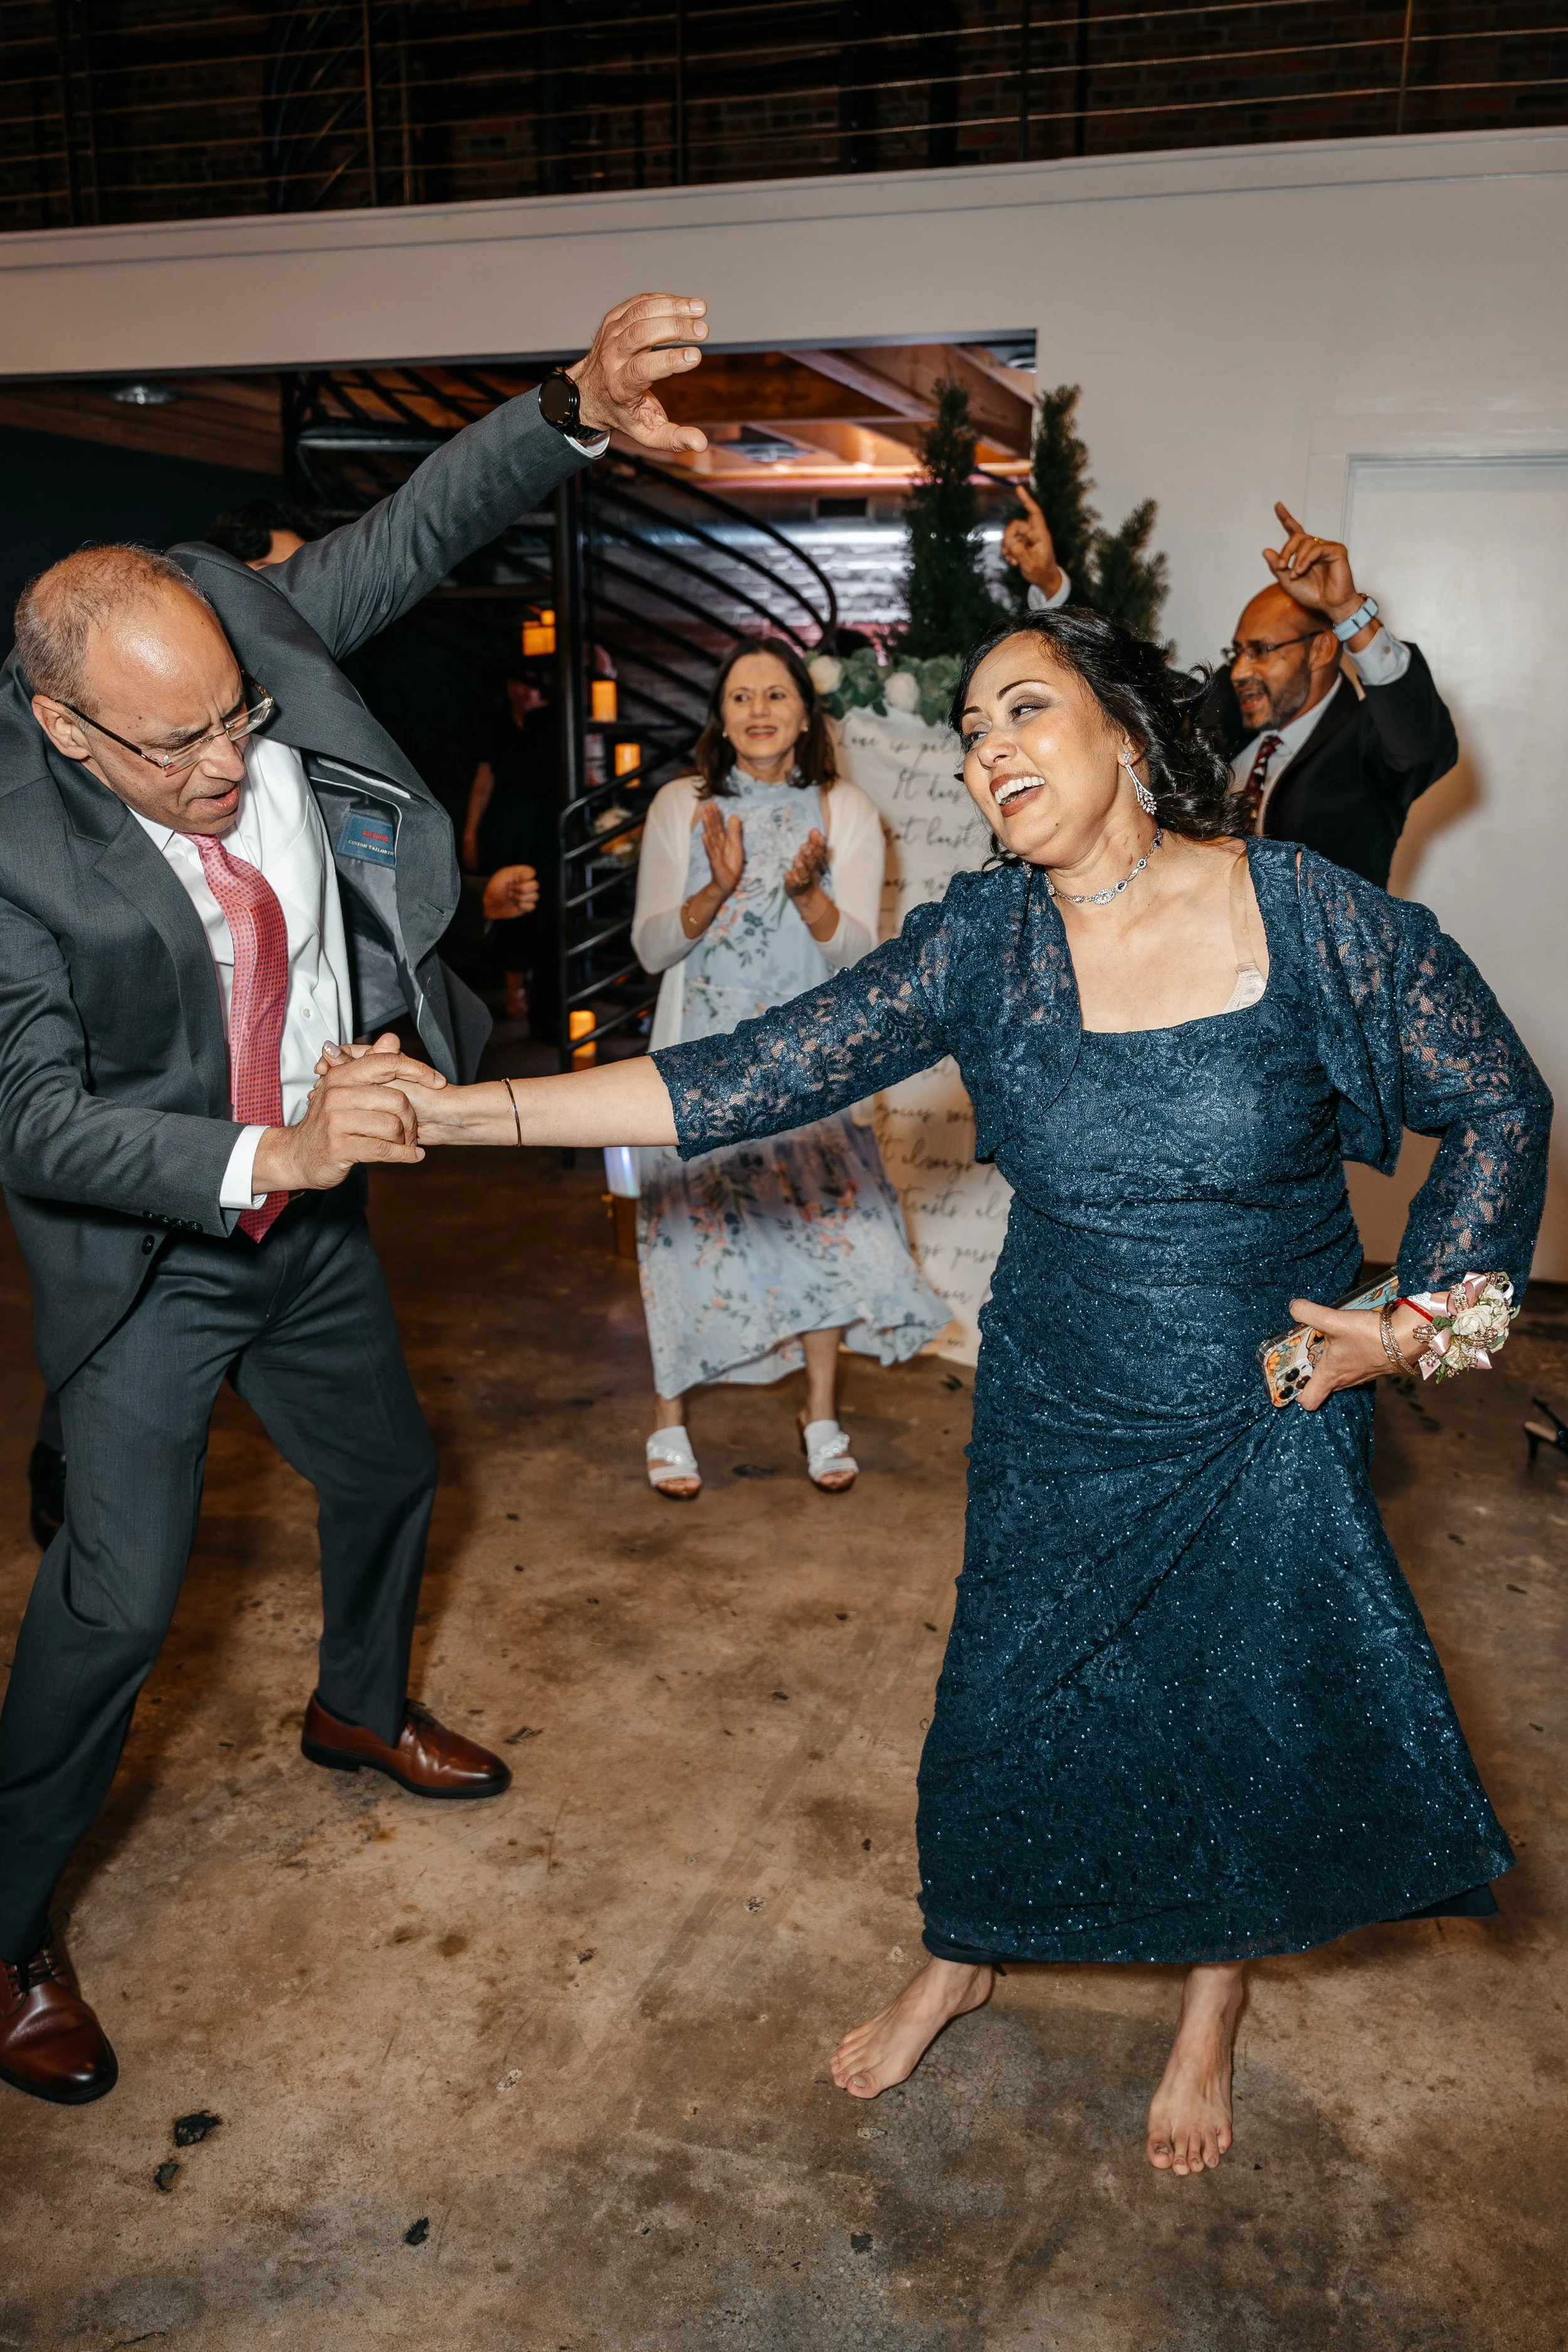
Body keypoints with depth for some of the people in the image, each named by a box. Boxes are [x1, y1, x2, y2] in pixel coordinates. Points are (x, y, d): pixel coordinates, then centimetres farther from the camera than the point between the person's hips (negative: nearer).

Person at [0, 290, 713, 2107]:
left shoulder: (248, 624, -15)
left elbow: (419, 526, -10)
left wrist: (575, 409, -27)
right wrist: (271, 1157, -42)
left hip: (312, 1207, 6)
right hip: (147, 1247, -6)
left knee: (386, 1473, 22)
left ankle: (360, 1706, 54)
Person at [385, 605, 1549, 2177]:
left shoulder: (1320, 922, -17)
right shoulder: (981, 943, -11)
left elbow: (1498, 1106, -3)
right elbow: (752, 1076, -17)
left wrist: (1420, 1312, -13)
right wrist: (464, 1111, -23)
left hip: (1270, 1419, -1)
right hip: (1057, 1416, 2)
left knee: (1247, 1710, 15)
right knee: (1010, 1692, 16)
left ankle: (1207, 2016, 46)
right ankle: (958, 1960, 48)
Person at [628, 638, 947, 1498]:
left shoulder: (845, 811, 2)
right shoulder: (681, 806, 1)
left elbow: (856, 950, -4)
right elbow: (650, 947, -4)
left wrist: (806, 891, -22)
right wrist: (719, 888, -20)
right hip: (703, 1057, 0)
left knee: (825, 1223, -5)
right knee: (688, 1226, -1)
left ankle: (821, 1416, 15)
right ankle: (669, 1422, 16)